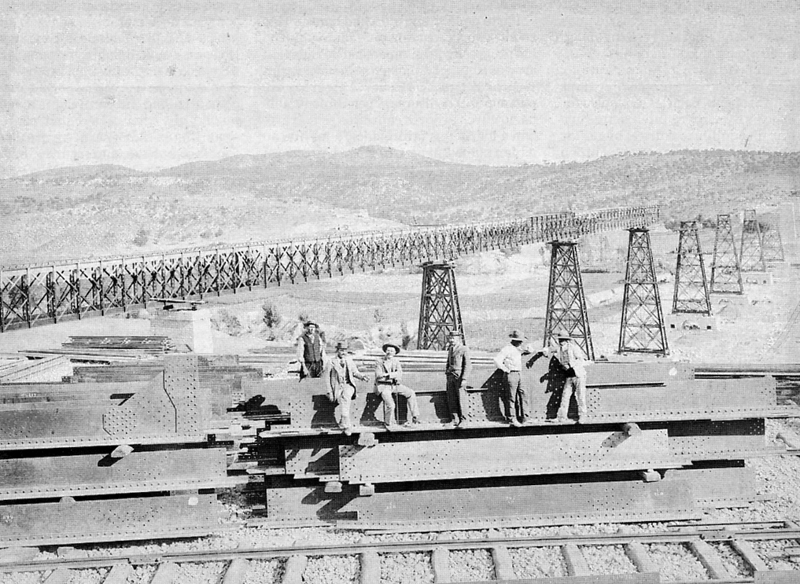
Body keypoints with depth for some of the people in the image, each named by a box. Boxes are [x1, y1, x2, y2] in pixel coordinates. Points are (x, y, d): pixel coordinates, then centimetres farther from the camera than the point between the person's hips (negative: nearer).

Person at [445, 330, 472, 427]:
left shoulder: (464, 349, -4)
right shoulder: (450, 349, 17)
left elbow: (468, 365, -8)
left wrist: (464, 379, -15)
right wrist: (447, 372, 14)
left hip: (459, 376, -6)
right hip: (451, 377, 6)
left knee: (461, 399, -7)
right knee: (451, 399, 2)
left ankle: (463, 420, 0)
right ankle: (455, 420, 7)